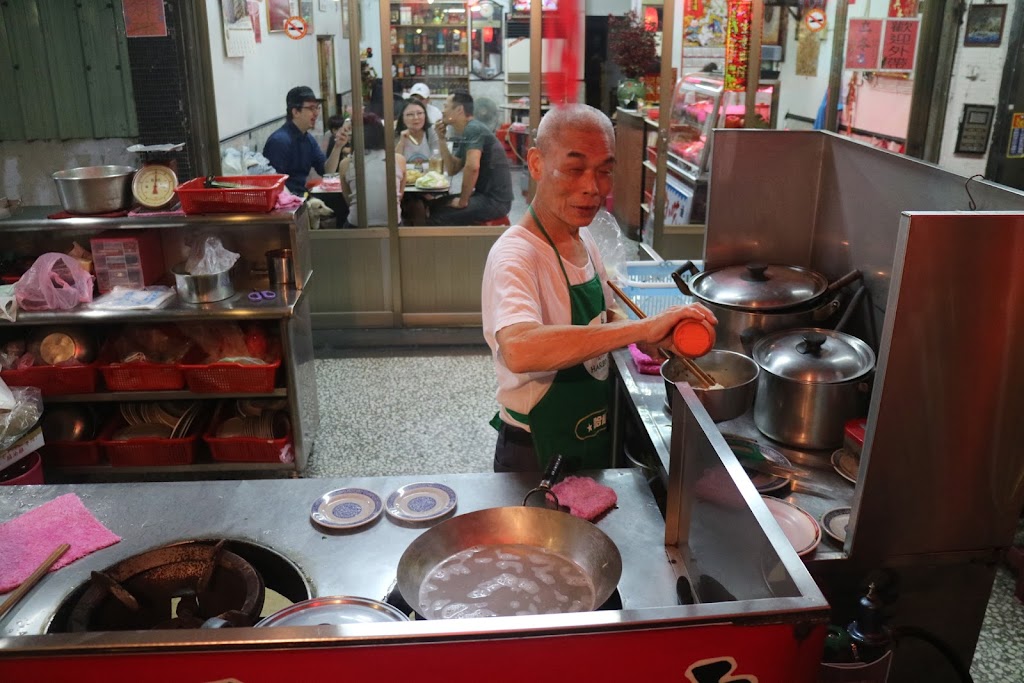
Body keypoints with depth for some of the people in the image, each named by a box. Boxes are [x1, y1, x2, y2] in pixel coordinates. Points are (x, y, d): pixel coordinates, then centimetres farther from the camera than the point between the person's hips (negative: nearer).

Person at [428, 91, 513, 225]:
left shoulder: (473, 129, -15)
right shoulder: (467, 134, 15)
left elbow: (472, 167, -29)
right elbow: (452, 170, 17)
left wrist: (463, 202, -20)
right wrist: (442, 139, 8)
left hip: (495, 200, -10)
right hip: (487, 195, 10)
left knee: (438, 215, -13)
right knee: (435, 206, 14)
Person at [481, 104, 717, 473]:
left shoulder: (583, 238, 0)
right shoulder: (515, 255, -27)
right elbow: (519, 350, -46)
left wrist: (649, 337, -7)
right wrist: (641, 328, -44)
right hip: (536, 456, -8)